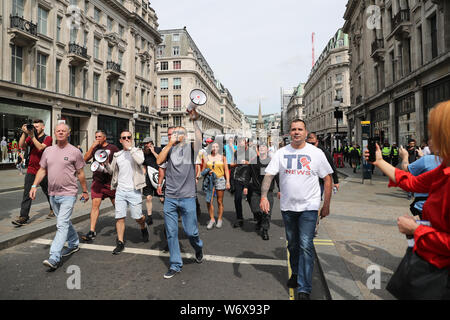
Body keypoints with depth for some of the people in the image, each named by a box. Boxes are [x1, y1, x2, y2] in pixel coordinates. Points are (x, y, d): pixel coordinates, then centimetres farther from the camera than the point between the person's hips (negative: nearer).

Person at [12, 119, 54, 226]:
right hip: (31, 170, 4)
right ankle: (23, 217, -1)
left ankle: (53, 209, 33)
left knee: (48, 192, 12)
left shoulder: (48, 138, -4)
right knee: (27, 194, -3)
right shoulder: (30, 137, 11)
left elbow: (40, 147, -20)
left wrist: (32, 136, -19)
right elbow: (21, 145, -4)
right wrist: (24, 133, -12)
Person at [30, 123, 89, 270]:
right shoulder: (48, 150, 9)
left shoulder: (75, 152, -6)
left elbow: (80, 173, -1)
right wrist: (34, 186, 1)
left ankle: (54, 258, -11)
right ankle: (74, 244, 37)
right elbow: (42, 170, 13)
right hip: (53, 194, 6)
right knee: (65, 222, 19)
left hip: (68, 194, -6)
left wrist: (85, 191, 3)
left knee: (62, 225, -10)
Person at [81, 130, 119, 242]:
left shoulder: (113, 148, -1)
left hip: (110, 181, -2)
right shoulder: (95, 148, 10)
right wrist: (92, 147, -9)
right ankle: (92, 232, -1)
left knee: (116, 204, 8)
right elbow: (85, 159, -1)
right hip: (97, 180, 3)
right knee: (95, 204, -5)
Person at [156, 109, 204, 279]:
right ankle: (175, 265, 22)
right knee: (171, 233, 7)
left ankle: (198, 248, 36)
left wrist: (194, 121, -24)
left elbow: (199, 139, -16)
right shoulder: (168, 149, 10)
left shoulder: (190, 148, 4)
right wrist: (170, 143, -9)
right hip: (170, 198, 3)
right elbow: (159, 161, -8)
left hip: (187, 198, -2)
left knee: (190, 232, 2)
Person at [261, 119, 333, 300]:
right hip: (287, 207, 3)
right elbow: (269, 175, -5)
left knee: (306, 246, -7)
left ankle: (304, 289, 2)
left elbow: (327, 179, 2)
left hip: (309, 207, -2)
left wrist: (326, 205, 0)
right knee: (292, 244, 18)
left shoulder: (316, 153, -2)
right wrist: (264, 196, -19)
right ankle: (296, 273, 41)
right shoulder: (281, 153, 1)